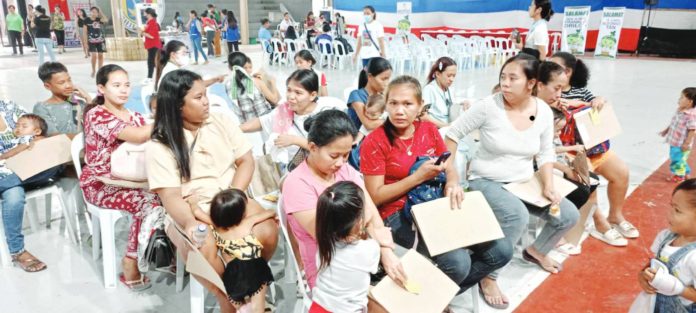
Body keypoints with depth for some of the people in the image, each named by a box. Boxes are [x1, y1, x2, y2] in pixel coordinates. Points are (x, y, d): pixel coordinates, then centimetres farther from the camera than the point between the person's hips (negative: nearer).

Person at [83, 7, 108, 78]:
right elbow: (85, 32, -1)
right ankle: (93, 71, 6)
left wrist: (101, 13, -12)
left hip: (100, 41, 2)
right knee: (94, 56, -12)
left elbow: (106, 20, -21)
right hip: (91, 41, -2)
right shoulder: (86, 20, -2)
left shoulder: (99, 19, 2)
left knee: (100, 55, 6)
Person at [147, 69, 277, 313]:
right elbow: (170, 196, -12)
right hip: (189, 212, -2)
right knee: (205, 250, -35)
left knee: (267, 233, -26)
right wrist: (190, 223, -33)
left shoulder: (221, 122, 7)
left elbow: (246, 161, 5)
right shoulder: (159, 147, -4)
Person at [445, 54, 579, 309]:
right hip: (486, 182, -5)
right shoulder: (488, 106, -18)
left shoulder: (543, 111, -4)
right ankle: (488, 276, -15)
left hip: (524, 183, 6)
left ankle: (536, 251, 28)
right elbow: (453, 134, -11)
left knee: (569, 215, -1)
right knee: (518, 216, -33)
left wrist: (548, 187, -9)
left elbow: (546, 154, 5)